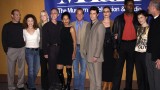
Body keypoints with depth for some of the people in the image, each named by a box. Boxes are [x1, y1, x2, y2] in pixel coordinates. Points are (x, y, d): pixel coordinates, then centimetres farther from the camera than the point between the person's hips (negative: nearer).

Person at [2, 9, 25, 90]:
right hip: (11, 49, -3)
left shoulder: (22, 26, 8)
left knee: (21, 68, 7)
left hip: (22, 49, 3)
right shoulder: (7, 26, -1)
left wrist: (24, 47, 2)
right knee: (11, 69, 3)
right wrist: (6, 50, -6)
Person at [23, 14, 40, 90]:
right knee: (31, 69, -4)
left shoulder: (37, 30, 3)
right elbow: (23, 41, 8)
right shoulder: (24, 31, -1)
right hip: (28, 51, -3)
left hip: (37, 50, 3)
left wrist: (35, 44, 6)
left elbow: (39, 39, 10)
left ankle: (29, 82, 29)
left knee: (37, 69, 6)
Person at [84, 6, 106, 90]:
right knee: (91, 76, 13)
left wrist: (96, 55, -17)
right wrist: (85, 51, 8)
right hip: (88, 55, 7)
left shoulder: (100, 25, -10)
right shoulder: (88, 25, 14)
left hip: (95, 56, -6)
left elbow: (100, 42, -14)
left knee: (97, 76, 1)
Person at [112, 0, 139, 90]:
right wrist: (115, 48, -5)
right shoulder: (119, 18, 4)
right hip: (122, 44, -1)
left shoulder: (137, 18, 6)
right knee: (118, 69, -5)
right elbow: (115, 34, 3)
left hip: (133, 44, 1)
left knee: (130, 68, 10)